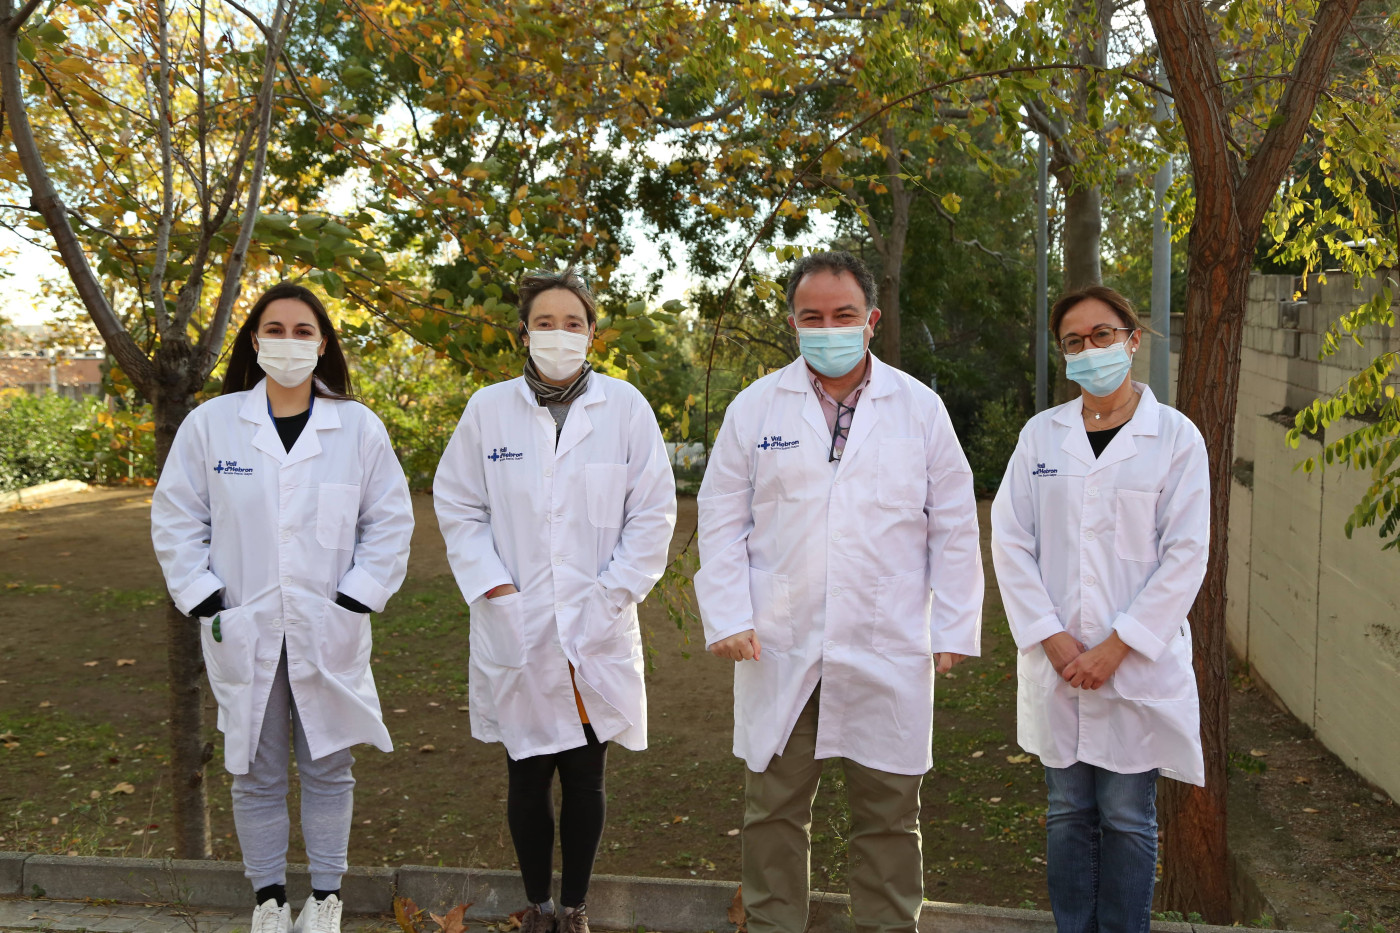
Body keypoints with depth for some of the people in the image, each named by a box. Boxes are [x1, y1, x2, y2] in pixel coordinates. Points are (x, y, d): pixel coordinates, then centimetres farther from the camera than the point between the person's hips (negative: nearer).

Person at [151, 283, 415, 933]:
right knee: (256, 773, 11)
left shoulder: (358, 428, -2)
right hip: (242, 631, 0)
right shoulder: (210, 424, -2)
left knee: (327, 767, 10)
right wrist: (202, 599, -5)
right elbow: (176, 519, 3)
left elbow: (390, 521, 2)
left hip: (328, 632, 0)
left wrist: (357, 599, -5)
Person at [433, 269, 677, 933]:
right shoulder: (489, 409, 1)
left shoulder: (625, 407, -2)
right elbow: (458, 506, 5)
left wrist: (614, 593, -5)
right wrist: (491, 585, -5)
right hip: (517, 631, 1)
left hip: (597, 632, 0)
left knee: (585, 779, 9)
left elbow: (653, 511, 1)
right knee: (528, 778, 10)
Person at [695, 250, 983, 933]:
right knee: (773, 812, 10)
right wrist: (727, 618, -4)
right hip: (779, 649, 1)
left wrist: (954, 631, 1)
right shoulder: (755, 408, 4)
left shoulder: (920, 408, 4)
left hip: (888, 653, 0)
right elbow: (722, 522, 5)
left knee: (888, 817, 8)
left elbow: (954, 529, 5)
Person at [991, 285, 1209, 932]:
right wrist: (1051, 638, -8)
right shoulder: (1041, 434, 5)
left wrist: (1115, 648, -12)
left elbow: (1185, 556, -7)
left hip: (1138, 664, -2)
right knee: (1068, 814, 12)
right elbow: (1010, 541, 2)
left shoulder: (1175, 436, -2)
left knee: (1127, 820, 5)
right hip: (1057, 662, 3)